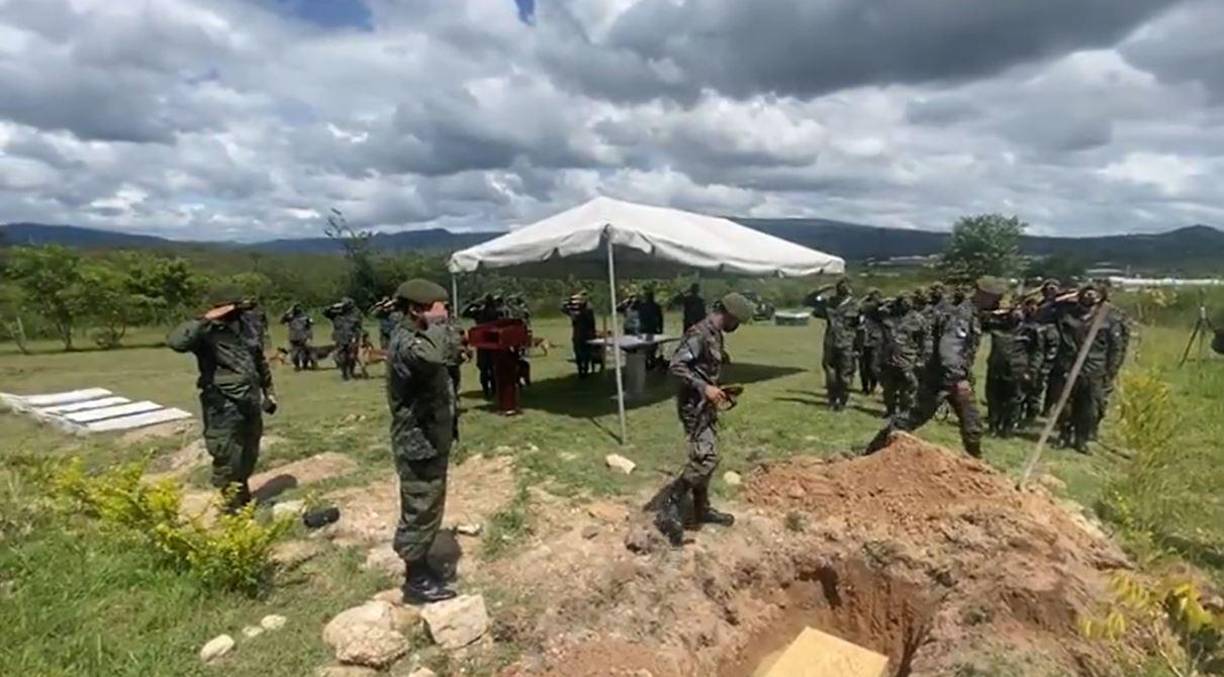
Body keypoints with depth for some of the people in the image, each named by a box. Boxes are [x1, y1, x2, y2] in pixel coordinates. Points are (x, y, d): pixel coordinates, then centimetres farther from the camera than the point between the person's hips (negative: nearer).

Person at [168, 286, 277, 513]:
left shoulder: (244, 326, 8)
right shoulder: (207, 332, -15)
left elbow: (260, 361, 19)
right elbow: (175, 341, -37)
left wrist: (268, 391, 20)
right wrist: (205, 320, -32)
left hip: (250, 403, 8)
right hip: (224, 408, -7)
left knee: (249, 455, 22)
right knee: (227, 460, 1)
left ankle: (242, 496, 43)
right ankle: (230, 507, 16)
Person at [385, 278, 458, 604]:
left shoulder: (415, 337, 11)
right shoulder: (405, 342, -22)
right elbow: (430, 358, -46)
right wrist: (437, 323, -32)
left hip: (429, 440, 10)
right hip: (419, 444, -10)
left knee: (425, 510, 22)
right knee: (421, 512, 3)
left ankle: (419, 568, 38)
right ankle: (417, 582, 18)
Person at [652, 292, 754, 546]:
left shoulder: (715, 334, 12)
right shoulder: (699, 334, -19)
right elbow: (676, 365, -26)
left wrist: (717, 390, 16)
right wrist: (705, 388, -29)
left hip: (707, 405, 10)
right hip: (694, 405, -10)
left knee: (707, 458, 15)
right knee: (705, 458, -15)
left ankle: (702, 509, 28)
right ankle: (670, 507, -6)